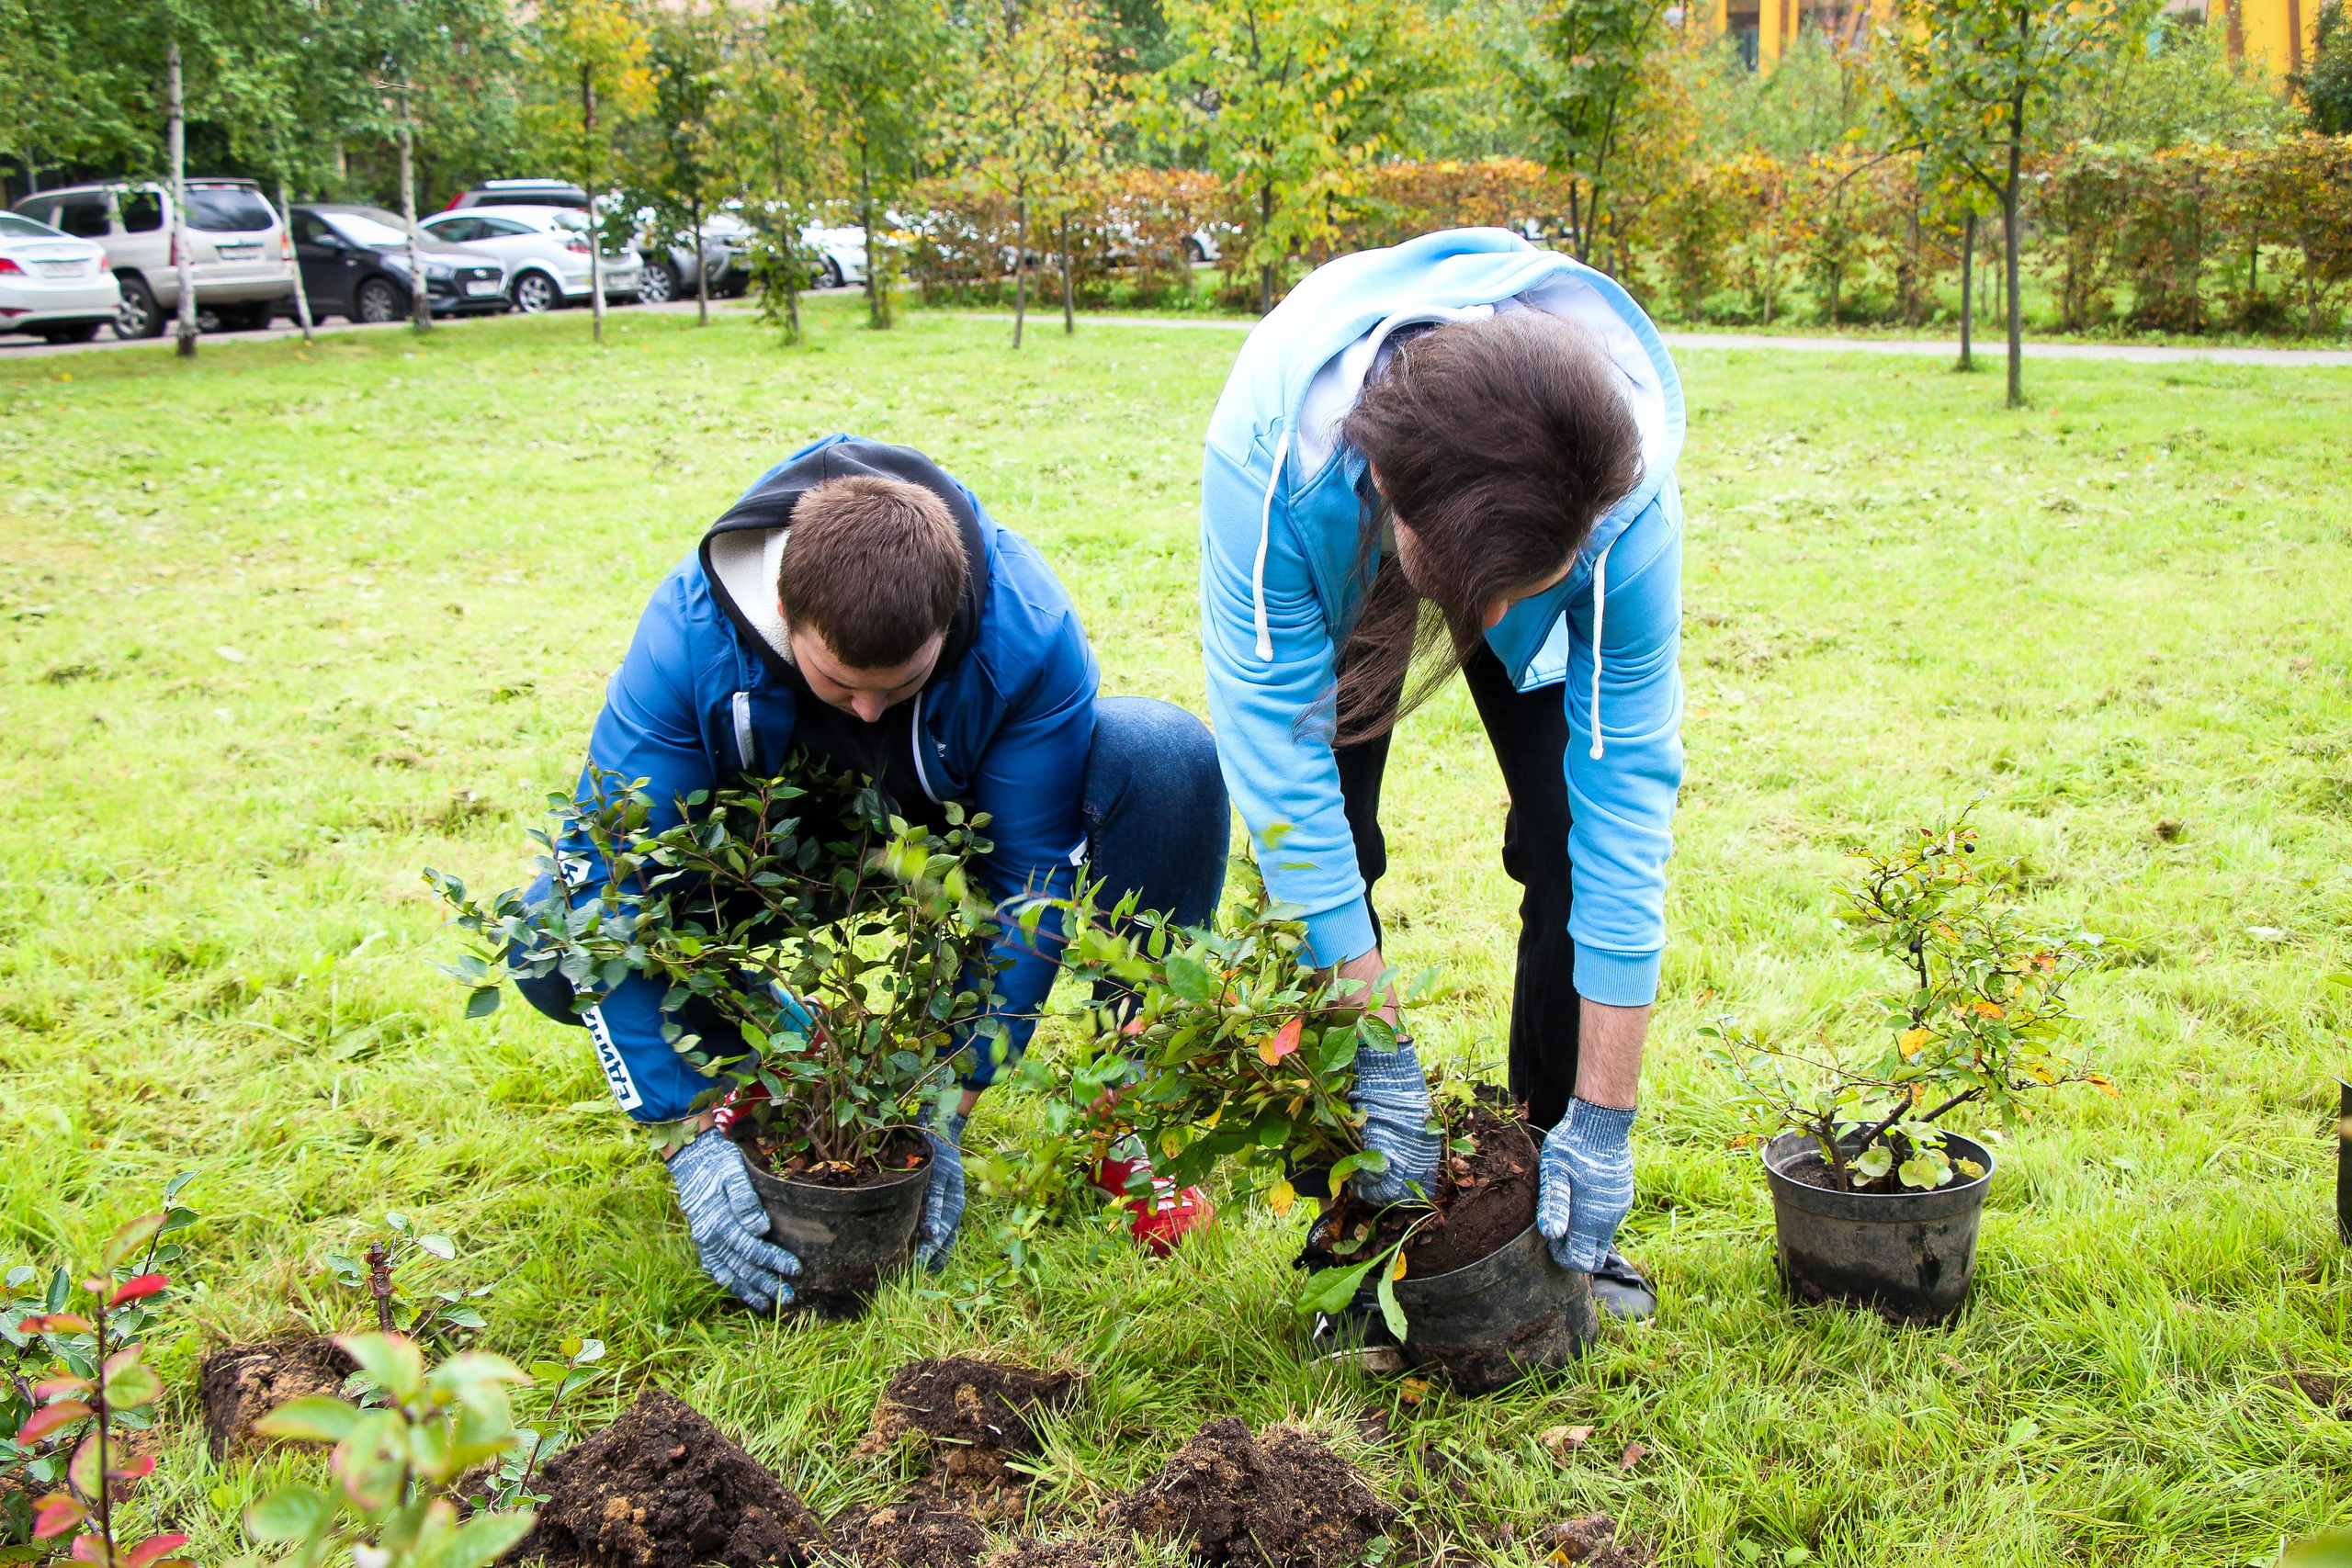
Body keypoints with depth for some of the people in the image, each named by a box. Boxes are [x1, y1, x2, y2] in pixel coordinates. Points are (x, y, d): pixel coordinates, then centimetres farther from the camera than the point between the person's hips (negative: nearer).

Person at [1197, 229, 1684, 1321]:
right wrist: (1380, 1060, -36)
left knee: (1577, 838, -14)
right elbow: (1276, 746, -38)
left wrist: (1605, 1119, -31)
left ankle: (1567, 1224, 4)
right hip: (1336, 570, 0)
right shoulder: (1272, 452, -45)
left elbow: (1630, 783, -34)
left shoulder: (1631, 493, -40)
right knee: (1318, 846, -15)